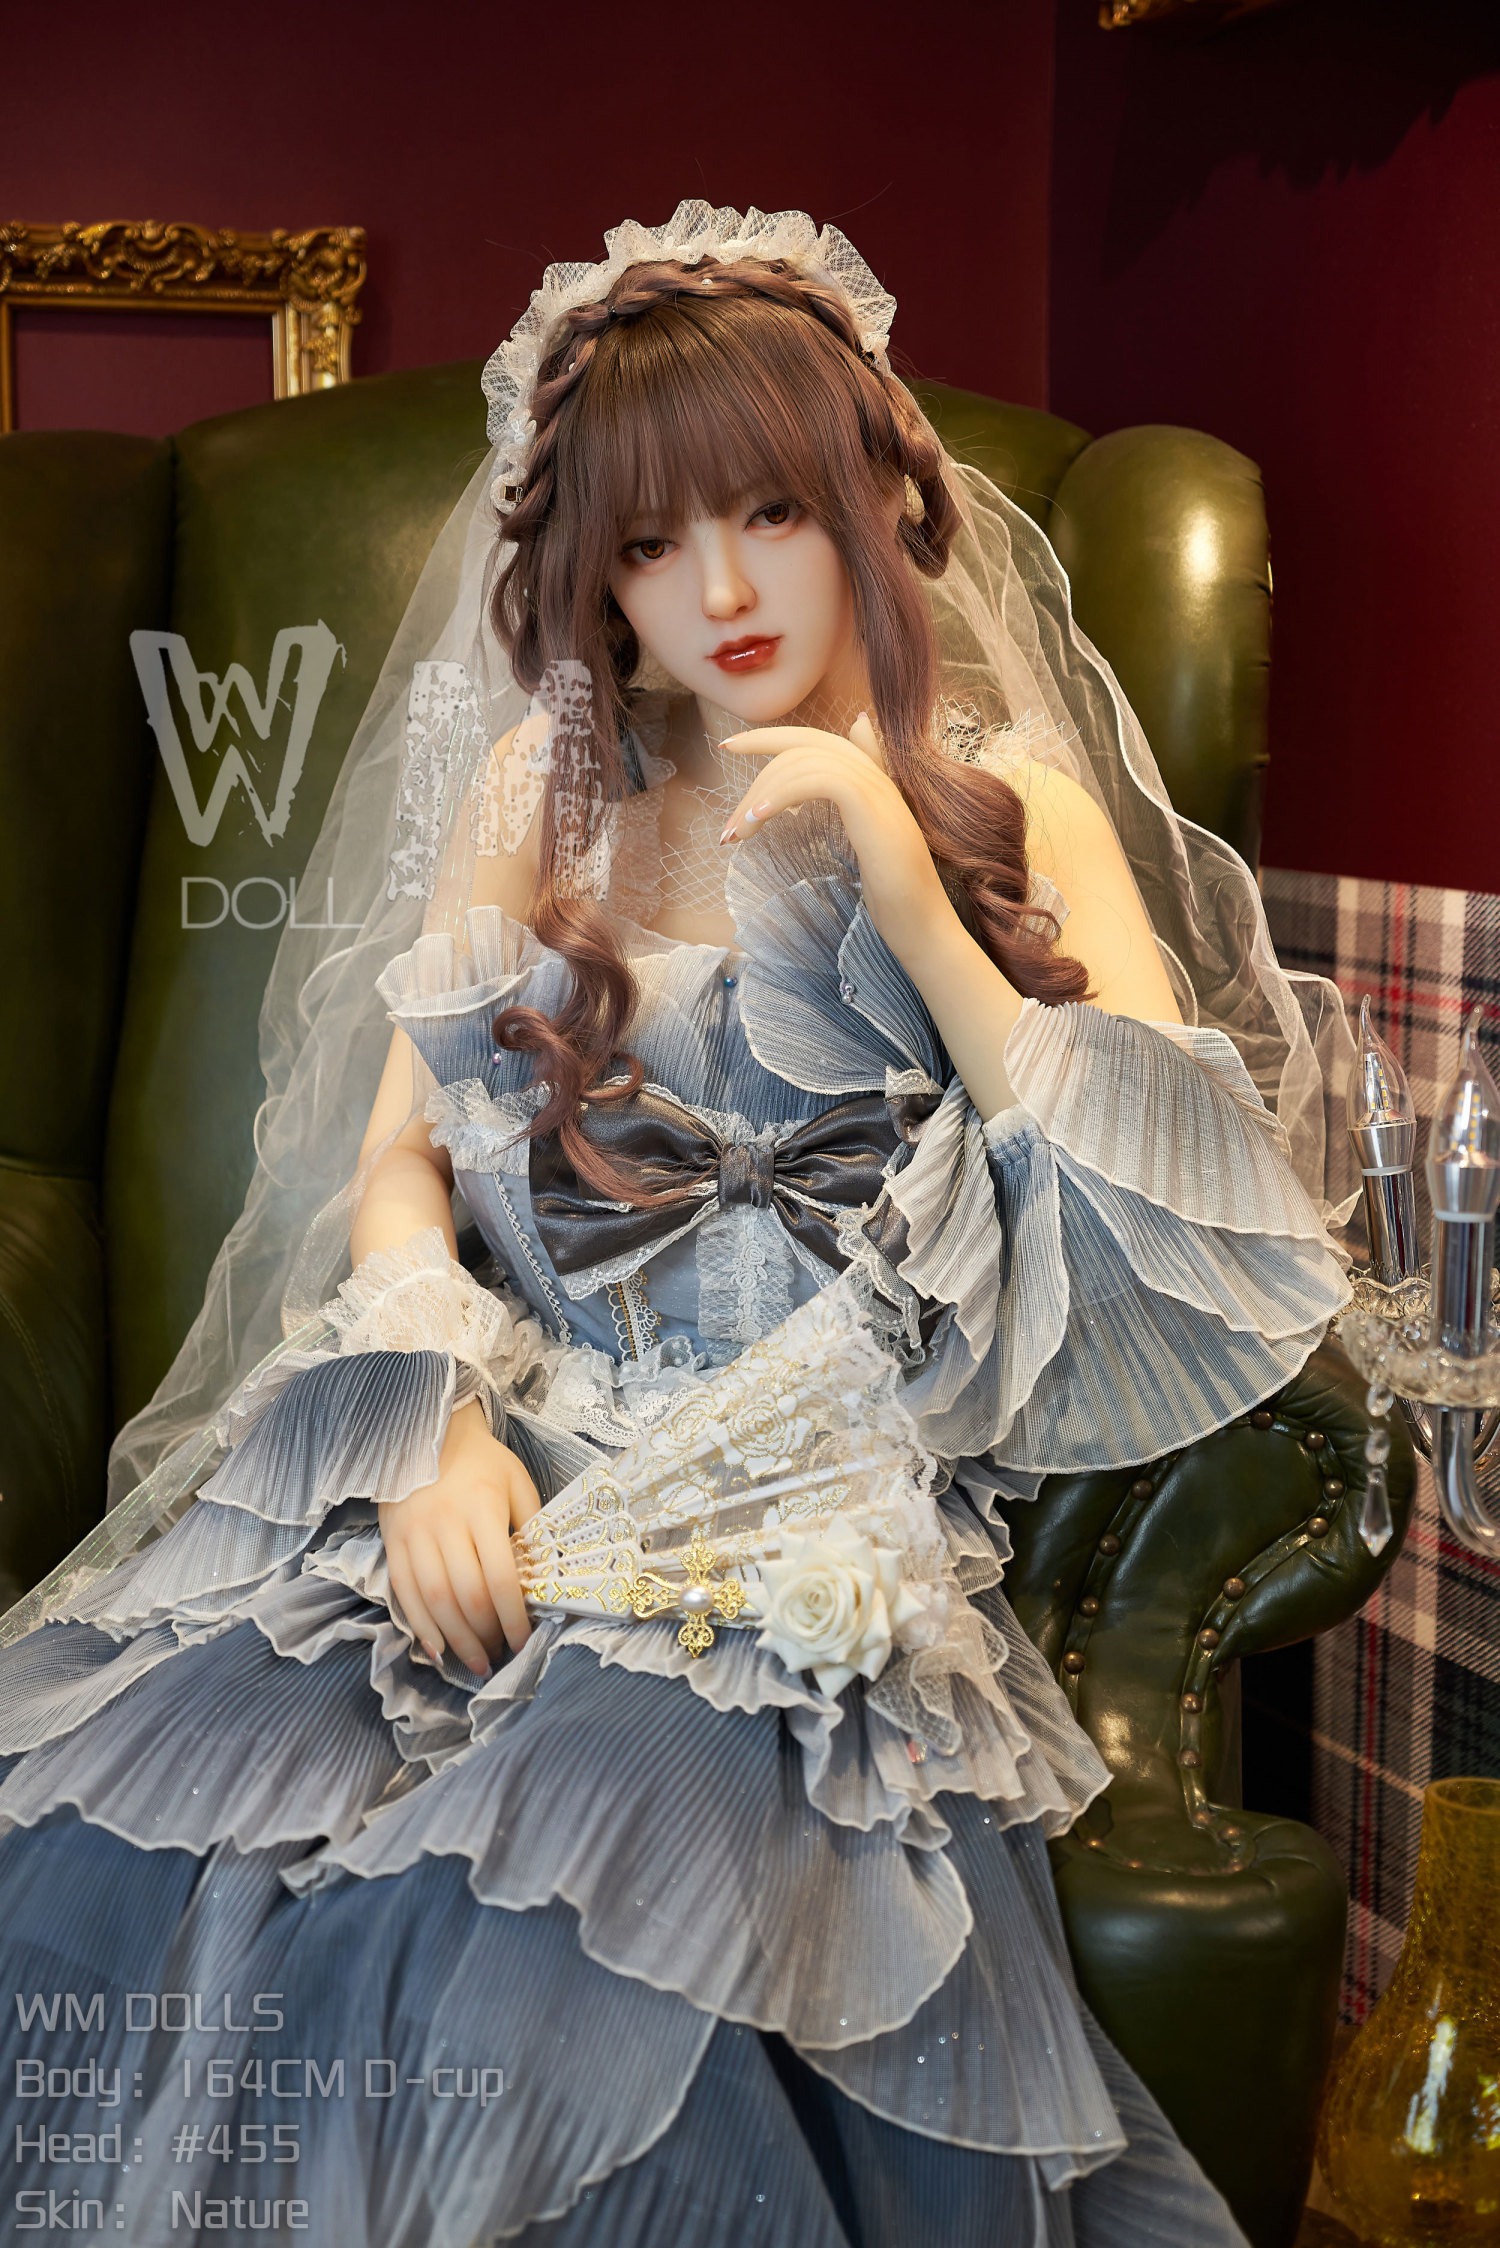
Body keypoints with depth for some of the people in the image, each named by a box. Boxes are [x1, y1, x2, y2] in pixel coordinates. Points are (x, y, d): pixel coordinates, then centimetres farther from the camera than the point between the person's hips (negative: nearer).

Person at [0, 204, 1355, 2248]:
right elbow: (396, 1154, 12)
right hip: (502, 1450, 3)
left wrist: (900, 890, -9)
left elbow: (1183, 1216, -3)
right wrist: (439, 1414, -9)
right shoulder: (540, 788, 16)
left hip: (812, 1510, -3)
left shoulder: (1008, 801, 8)